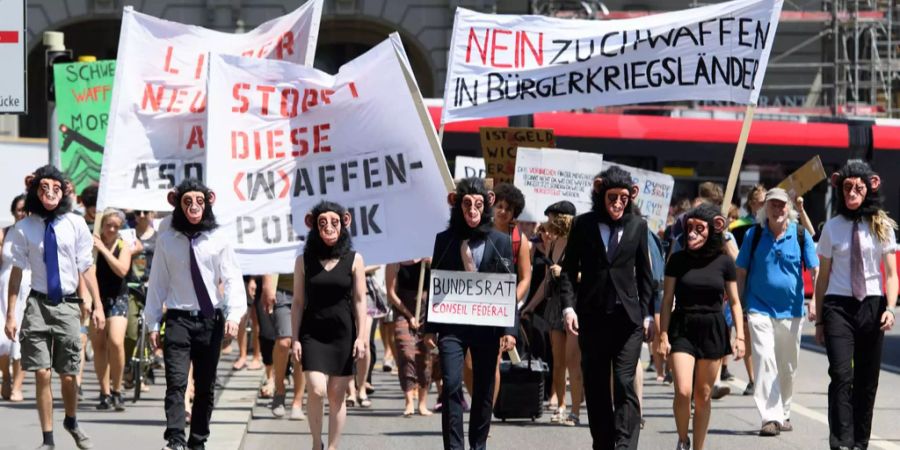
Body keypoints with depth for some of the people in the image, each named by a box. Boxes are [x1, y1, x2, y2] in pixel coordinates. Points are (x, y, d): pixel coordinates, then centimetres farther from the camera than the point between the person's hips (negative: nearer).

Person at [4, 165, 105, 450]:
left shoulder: (75, 224, -4)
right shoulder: (24, 229, -4)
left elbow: (86, 268, 2)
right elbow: (17, 272, 1)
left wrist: (97, 306, 0)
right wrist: (10, 314, -1)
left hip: (67, 305, 0)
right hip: (38, 305, 0)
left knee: (68, 375, 6)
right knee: (42, 375, -4)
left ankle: (71, 423, 35)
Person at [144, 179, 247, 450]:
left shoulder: (217, 241, 1)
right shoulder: (166, 240, 3)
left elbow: (232, 279, -2)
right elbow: (157, 283, 8)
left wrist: (233, 315, -16)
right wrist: (153, 324, 7)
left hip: (211, 319, 1)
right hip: (178, 318, -1)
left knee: (205, 386, 7)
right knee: (176, 382, -14)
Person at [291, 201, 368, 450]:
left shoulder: (354, 260, 2)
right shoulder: (304, 260, 3)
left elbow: (360, 301, 2)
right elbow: (298, 302, 5)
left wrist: (361, 336, -5)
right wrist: (295, 339, 0)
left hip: (343, 334, 0)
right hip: (313, 333, 0)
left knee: (337, 396, 3)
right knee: (316, 390, -14)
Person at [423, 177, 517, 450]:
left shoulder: (500, 242, 6)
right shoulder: (445, 240, 7)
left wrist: (510, 329, -4)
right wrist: (430, 328, 2)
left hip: (487, 325, 0)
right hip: (451, 324, 0)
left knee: (484, 390, 7)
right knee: (451, 386, -10)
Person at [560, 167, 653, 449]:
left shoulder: (638, 226, 7)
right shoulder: (584, 225, 3)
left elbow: (644, 273, 12)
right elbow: (569, 269, 4)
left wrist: (646, 313, 7)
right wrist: (569, 306, -7)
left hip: (628, 317, -1)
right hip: (592, 317, 1)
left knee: (624, 383, -11)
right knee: (595, 386, 6)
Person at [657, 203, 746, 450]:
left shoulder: (724, 262, 2)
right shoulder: (678, 260, 0)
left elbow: (734, 302, 7)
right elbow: (667, 301, 2)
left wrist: (740, 337, -1)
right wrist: (663, 336, -4)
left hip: (712, 330, 1)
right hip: (682, 329, -1)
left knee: (703, 395, 6)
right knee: (683, 391, -14)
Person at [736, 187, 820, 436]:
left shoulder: (801, 235, 1)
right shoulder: (753, 235, 1)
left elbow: (815, 271, 1)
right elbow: (741, 272, 6)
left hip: (791, 311, 2)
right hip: (760, 310, -2)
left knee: (788, 367, 12)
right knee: (764, 361, -15)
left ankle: (784, 413, 30)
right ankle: (771, 418, -18)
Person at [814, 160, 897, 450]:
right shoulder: (833, 227, 6)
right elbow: (823, 276, 9)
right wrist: (819, 319, 7)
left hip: (872, 305, 1)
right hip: (838, 306, -1)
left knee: (867, 380, 5)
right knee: (841, 375, -15)